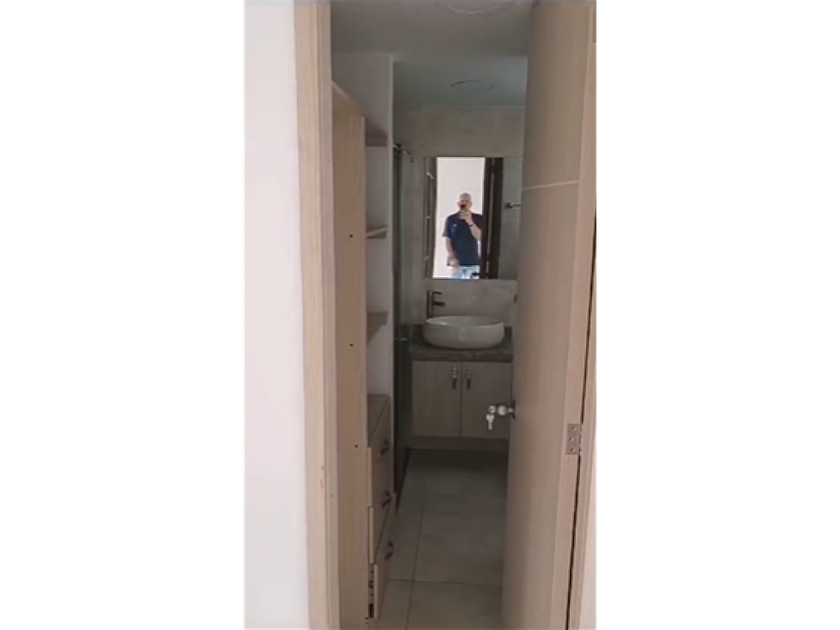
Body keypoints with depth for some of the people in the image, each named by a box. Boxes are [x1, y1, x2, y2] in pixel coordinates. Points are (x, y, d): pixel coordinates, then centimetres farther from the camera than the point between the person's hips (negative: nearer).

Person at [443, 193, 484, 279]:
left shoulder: (479, 219, 1)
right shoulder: (451, 219, 2)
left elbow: (479, 237, -9)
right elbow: (447, 240, 1)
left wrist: (470, 222, -20)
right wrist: (452, 257, -9)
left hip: (473, 261, 0)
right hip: (457, 261, 0)